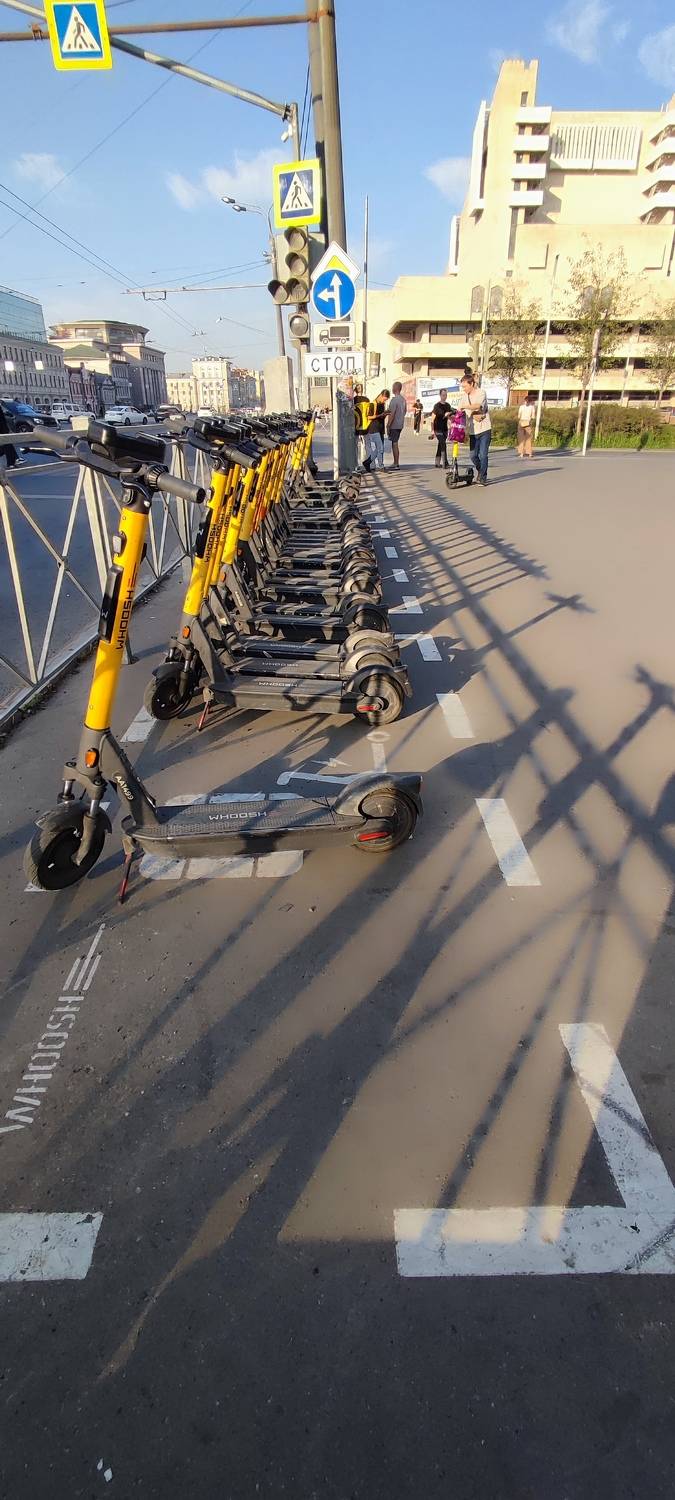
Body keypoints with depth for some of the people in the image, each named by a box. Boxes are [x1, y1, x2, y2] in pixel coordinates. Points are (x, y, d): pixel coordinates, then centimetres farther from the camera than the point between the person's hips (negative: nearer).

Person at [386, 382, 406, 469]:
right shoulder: (403, 399, 11)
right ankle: (395, 463, 20)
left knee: (394, 444, -4)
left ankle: (396, 464, -4)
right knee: (395, 443, 16)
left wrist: (388, 425, -15)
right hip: (400, 425, 9)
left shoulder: (394, 399, -16)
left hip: (394, 425, -9)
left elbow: (392, 414, -19)